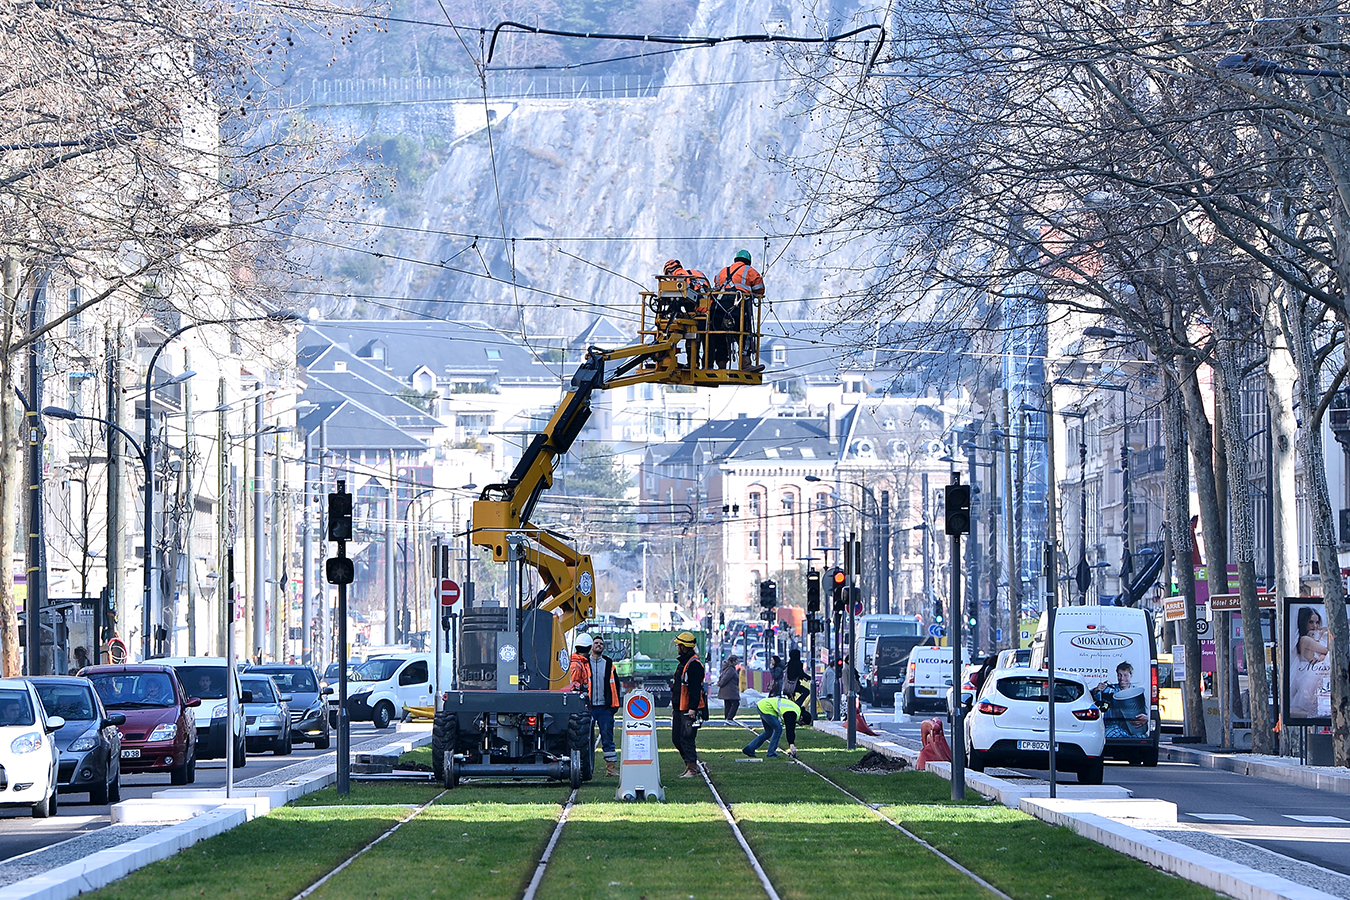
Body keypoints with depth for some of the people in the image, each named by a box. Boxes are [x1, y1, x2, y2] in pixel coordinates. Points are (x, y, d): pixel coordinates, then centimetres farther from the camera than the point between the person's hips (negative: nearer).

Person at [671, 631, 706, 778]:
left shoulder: (694, 664, -14)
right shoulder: (682, 664, 18)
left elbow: (695, 688, -20)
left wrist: (692, 708, -24)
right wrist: (674, 705, 25)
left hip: (689, 710, -10)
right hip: (679, 708, 10)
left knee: (686, 738, -11)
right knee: (676, 738, 10)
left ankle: (692, 768, -6)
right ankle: (690, 765, 20)